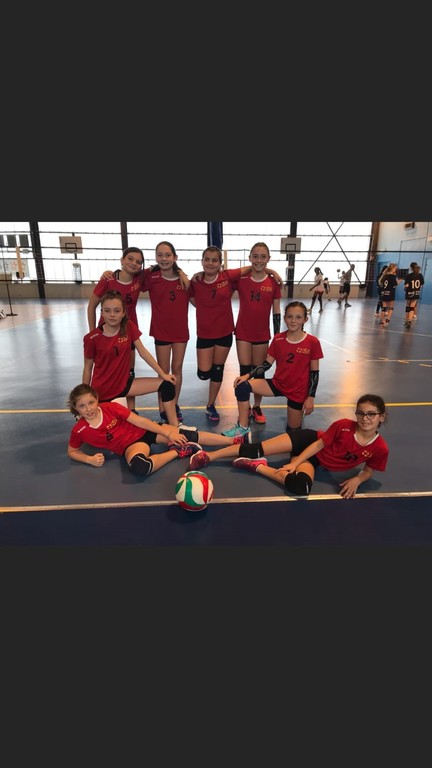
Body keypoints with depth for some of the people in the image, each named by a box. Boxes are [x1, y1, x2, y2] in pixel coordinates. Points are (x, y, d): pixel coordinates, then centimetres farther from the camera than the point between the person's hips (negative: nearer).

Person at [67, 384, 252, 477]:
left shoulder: (111, 408, -12)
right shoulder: (79, 430, -10)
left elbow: (140, 421, -11)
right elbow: (72, 452, 8)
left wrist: (168, 434, -12)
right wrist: (90, 459, -14)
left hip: (144, 431, 1)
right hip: (130, 445, -1)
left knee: (187, 435, -13)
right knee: (139, 467, -39)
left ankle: (237, 441, -2)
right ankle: (177, 451, -14)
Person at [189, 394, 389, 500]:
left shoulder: (380, 448, -14)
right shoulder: (343, 425, -19)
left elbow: (368, 471, 3)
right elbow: (319, 444, -12)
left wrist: (357, 480, -18)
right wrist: (295, 462, -18)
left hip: (316, 460, 2)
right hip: (309, 441, -1)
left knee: (300, 487, -32)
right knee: (258, 449, -18)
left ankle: (258, 467, -10)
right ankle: (208, 456, -8)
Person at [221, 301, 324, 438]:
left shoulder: (312, 342, -12)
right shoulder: (278, 339, -4)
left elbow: (314, 372, -7)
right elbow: (267, 363, -1)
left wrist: (310, 397, -9)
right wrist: (247, 375, -14)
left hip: (298, 391, -2)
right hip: (277, 384, 3)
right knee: (242, 386, -19)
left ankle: (299, 413, 40)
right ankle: (243, 427, -7)